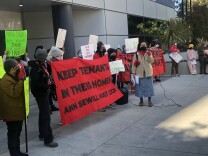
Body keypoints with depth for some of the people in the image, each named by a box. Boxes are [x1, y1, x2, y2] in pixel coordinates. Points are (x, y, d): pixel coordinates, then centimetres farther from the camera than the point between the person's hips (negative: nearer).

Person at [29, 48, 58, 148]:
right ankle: (48, 140, 0)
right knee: (46, 116, -7)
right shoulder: (35, 68, -21)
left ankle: (42, 135, 35)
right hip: (40, 94, -10)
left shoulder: (41, 65, 6)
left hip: (44, 93, 10)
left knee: (43, 114, 20)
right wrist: (47, 85, -18)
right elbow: (35, 84, -27)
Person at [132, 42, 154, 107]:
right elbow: (134, 63, 0)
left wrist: (149, 55, -25)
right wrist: (133, 72, -4)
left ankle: (149, 100, 12)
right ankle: (141, 100, 17)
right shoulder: (136, 54, 0)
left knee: (149, 86, 3)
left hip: (148, 72, 1)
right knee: (140, 86, 5)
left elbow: (151, 61, -10)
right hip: (139, 73, 0)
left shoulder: (149, 53, 3)